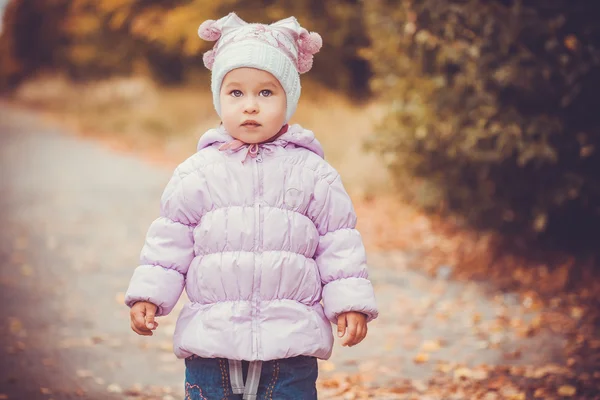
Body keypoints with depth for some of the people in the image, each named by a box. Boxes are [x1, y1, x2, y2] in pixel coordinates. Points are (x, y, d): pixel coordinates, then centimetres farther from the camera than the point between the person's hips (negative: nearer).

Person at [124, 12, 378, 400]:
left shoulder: (312, 172, 2)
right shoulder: (197, 173, 3)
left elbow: (339, 243, 5)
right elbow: (169, 240, 7)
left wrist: (350, 303, 0)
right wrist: (149, 295, 0)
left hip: (290, 341, -1)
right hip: (211, 340, 1)